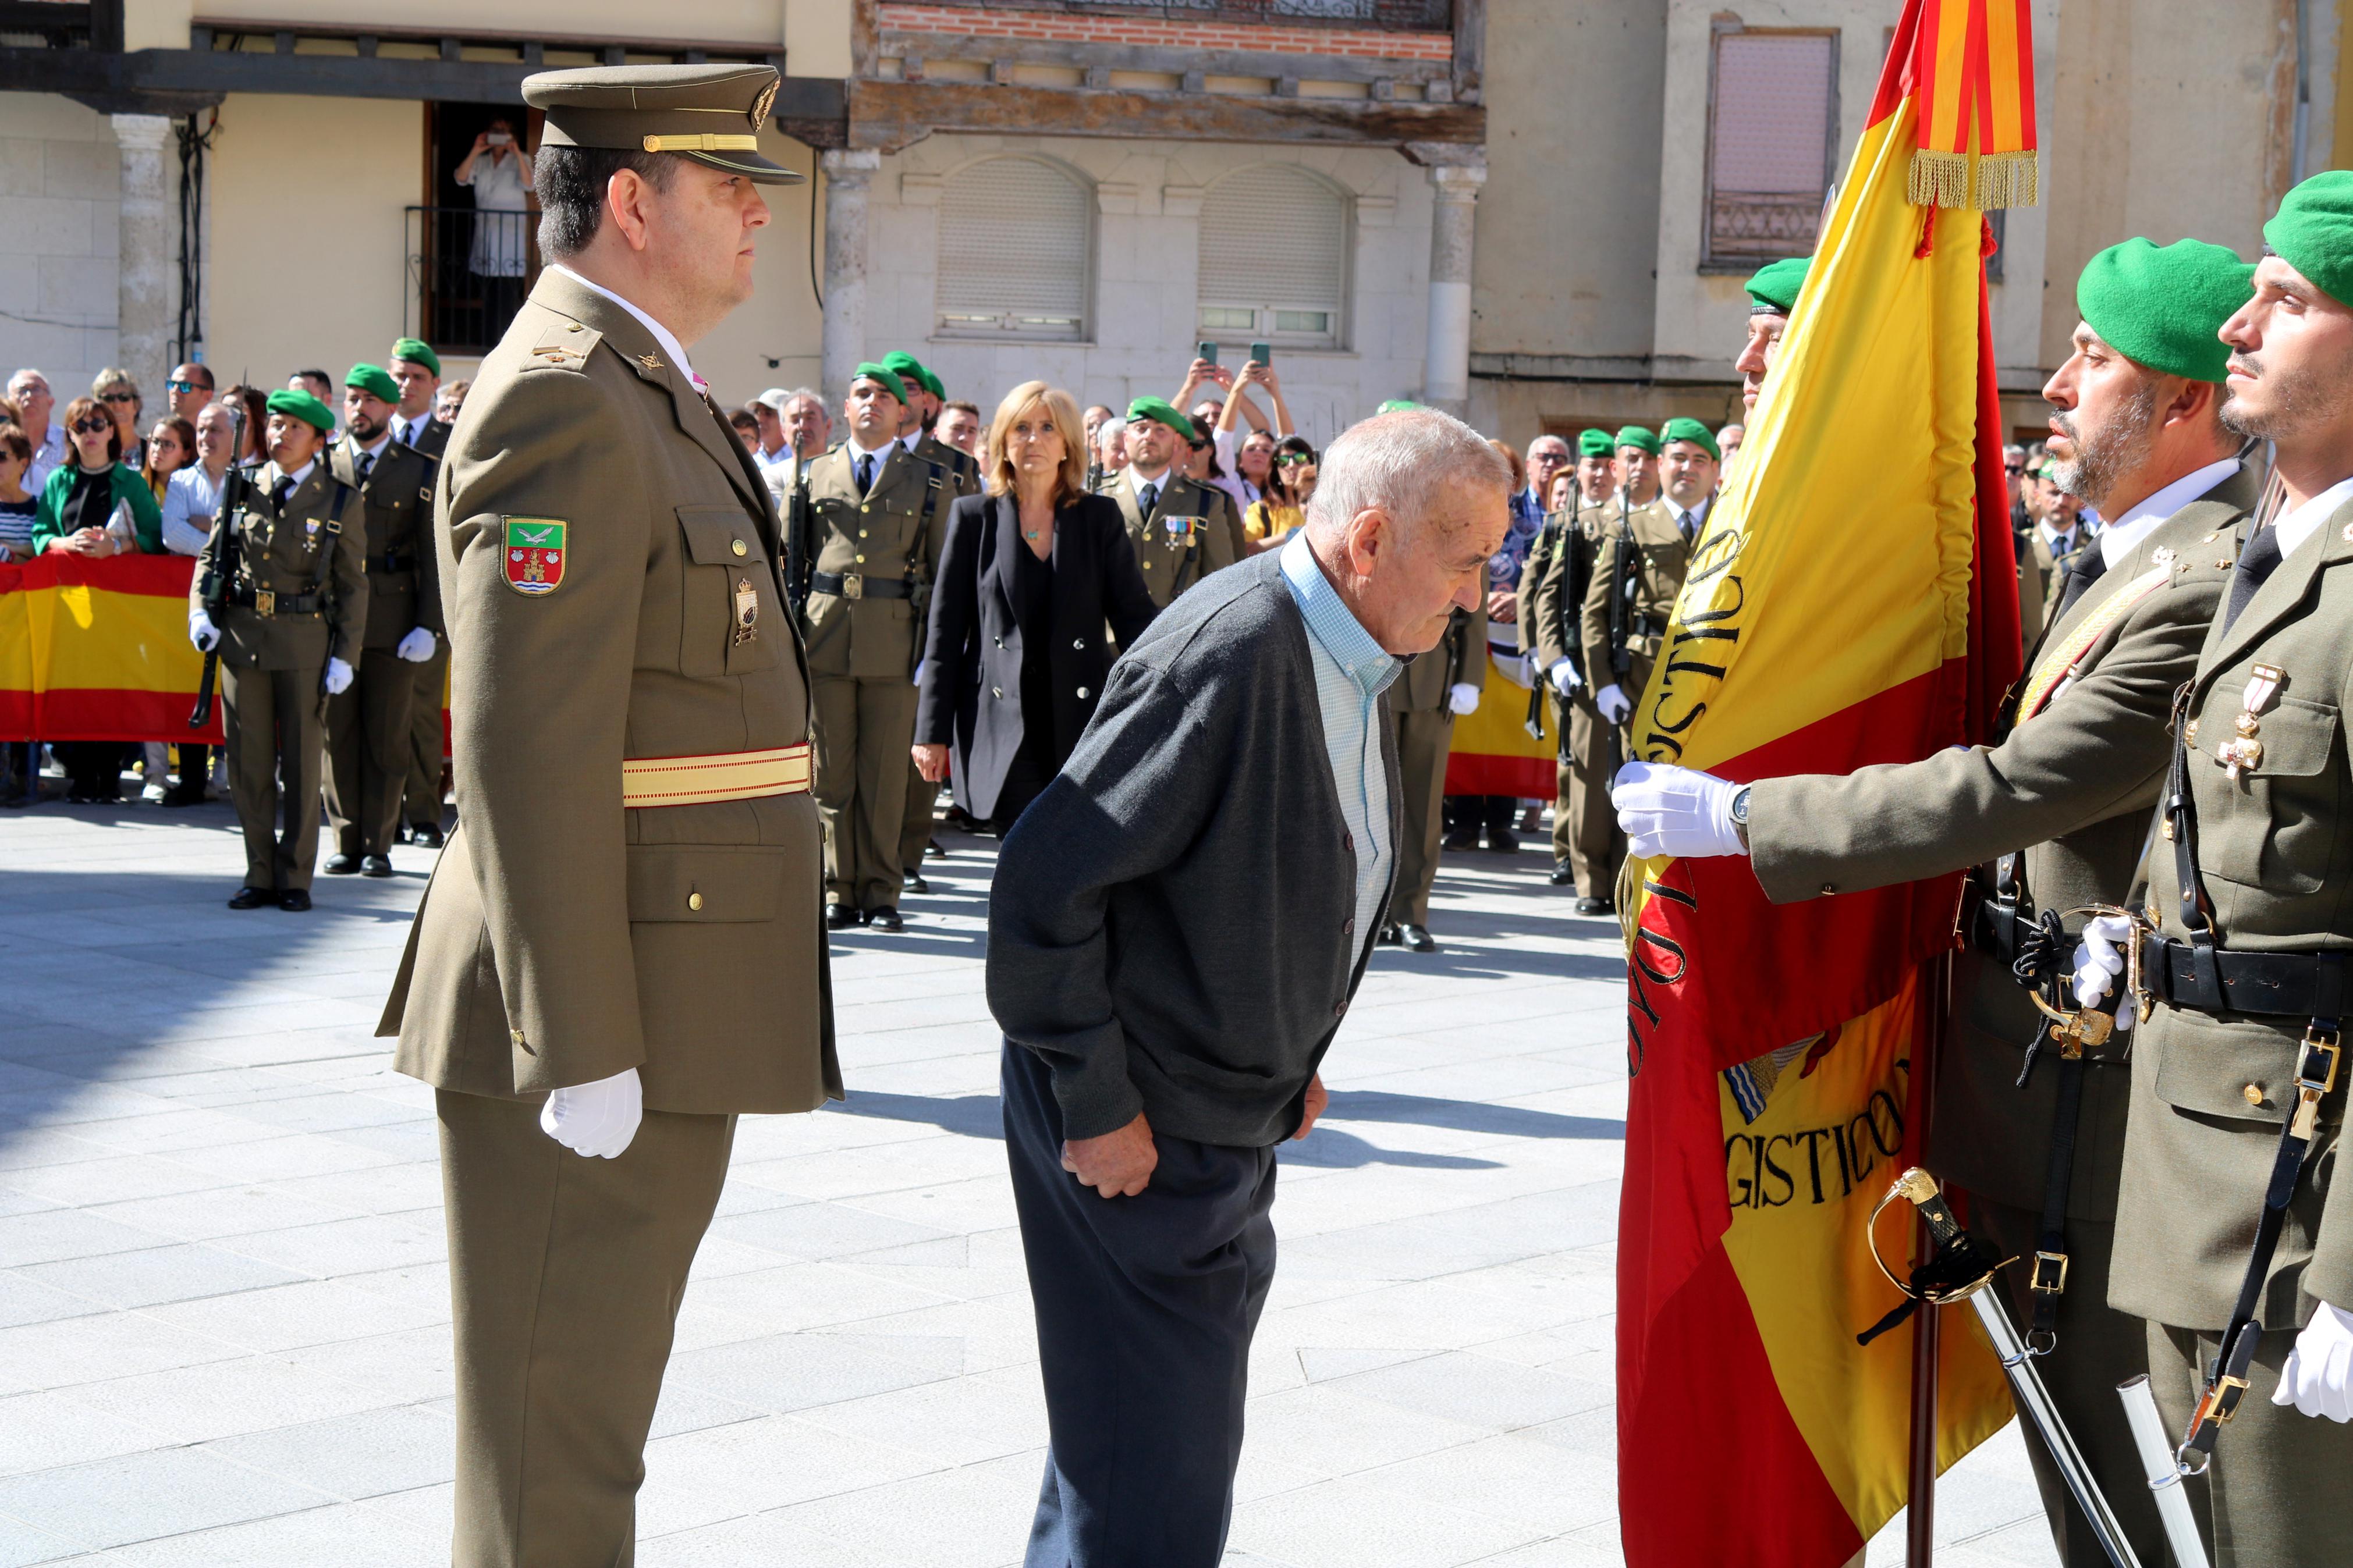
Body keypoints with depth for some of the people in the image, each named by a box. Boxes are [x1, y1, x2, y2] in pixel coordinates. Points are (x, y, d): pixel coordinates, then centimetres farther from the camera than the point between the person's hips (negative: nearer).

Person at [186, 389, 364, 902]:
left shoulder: (339, 502, 1)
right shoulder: (243, 489, 7)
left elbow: (353, 585, 2)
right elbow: (210, 555, 14)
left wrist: (344, 656, -4)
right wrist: (199, 613, -2)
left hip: (305, 640, -2)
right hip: (241, 635, 3)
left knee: (300, 763, 3)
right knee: (249, 763, 5)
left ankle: (295, 876, 13)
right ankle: (260, 874, 15)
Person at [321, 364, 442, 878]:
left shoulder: (421, 473, 6)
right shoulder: (323, 466, 10)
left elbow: (433, 558, 3)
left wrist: (429, 625, -5)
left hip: (394, 622, -1)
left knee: (386, 738, 2)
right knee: (337, 735, 2)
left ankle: (378, 845, 10)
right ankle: (346, 842, 10)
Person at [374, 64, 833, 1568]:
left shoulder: (643, 393, 16)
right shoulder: (565, 400, -17)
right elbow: (526, 750, -22)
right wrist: (581, 1048, -23)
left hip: (663, 995, 10)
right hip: (596, 1010, -10)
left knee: (594, 1393, 20)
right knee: (554, 1433, 0)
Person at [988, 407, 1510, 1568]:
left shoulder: (1353, 662, 6)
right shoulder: (1231, 653, -25)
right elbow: (1046, 880, -26)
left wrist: (1292, 1061, 13)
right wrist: (1096, 1106, -21)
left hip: (1233, 1117, 10)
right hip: (1135, 1129, -10)